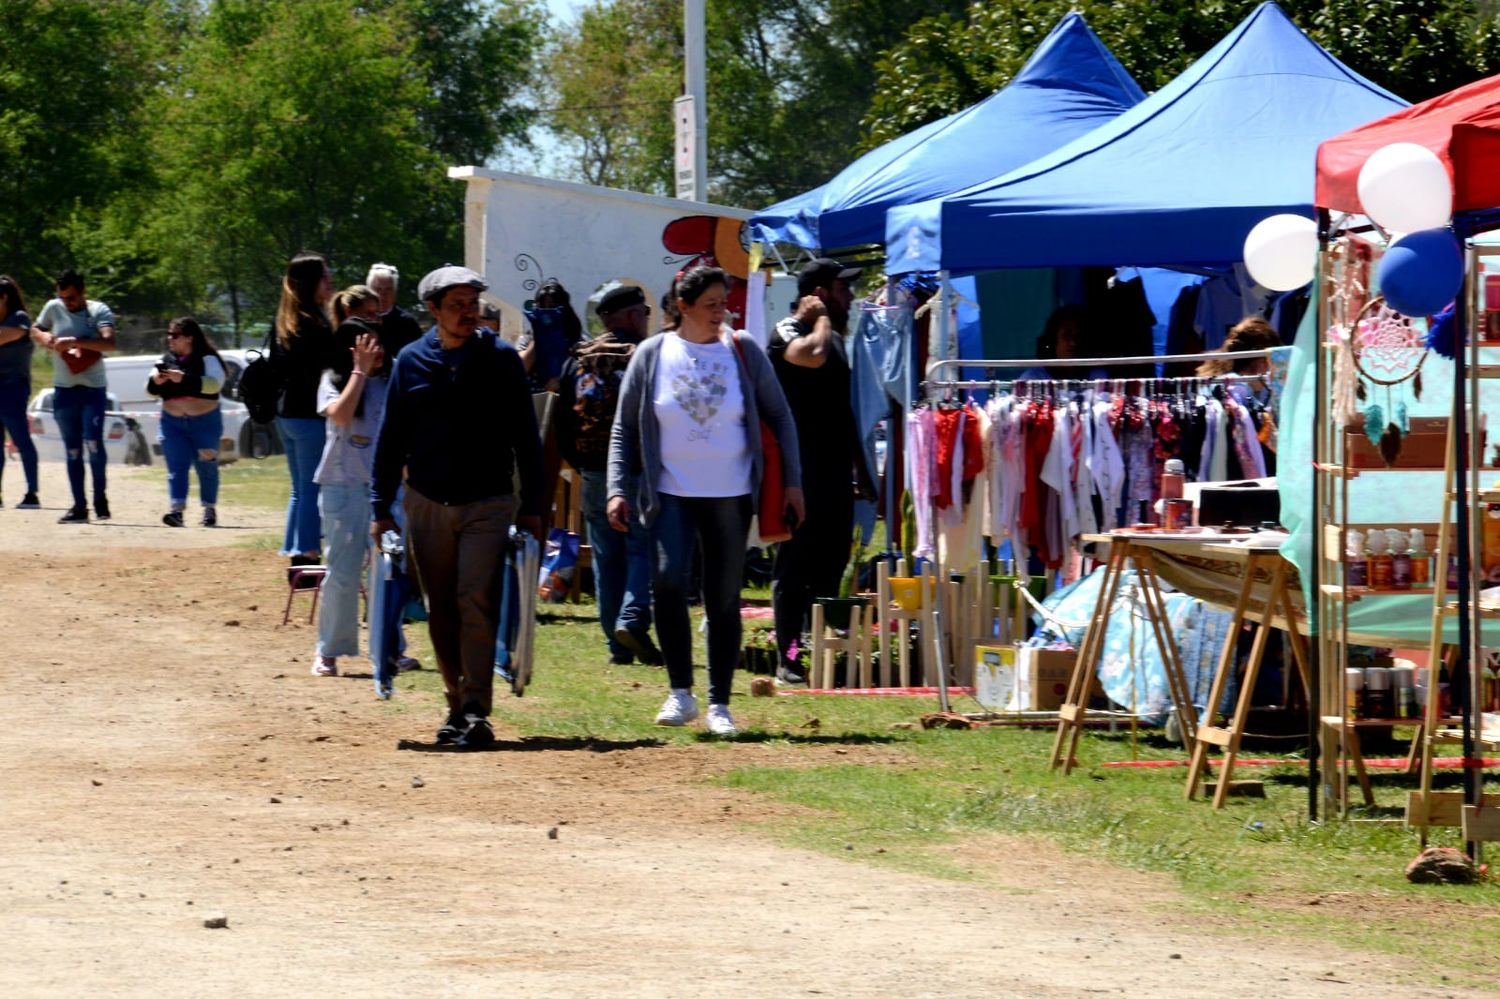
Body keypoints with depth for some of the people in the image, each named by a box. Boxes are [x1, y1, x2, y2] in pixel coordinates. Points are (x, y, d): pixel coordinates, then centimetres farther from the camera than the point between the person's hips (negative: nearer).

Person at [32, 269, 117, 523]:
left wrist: (74, 341, -30)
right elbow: (35, 331, 20)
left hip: (93, 389, -4)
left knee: (93, 441, -16)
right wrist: (46, 339, -4)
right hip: (64, 389, 4)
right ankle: (79, 506, 7)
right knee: (72, 450, 4)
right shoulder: (53, 309, 5)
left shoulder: (99, 311, -6)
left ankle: (100, 496, 1)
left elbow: (109, 343, -21)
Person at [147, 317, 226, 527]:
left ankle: (210, 510, 15)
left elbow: (215, 383, -23)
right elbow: (151, 390, 9)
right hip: (173, 422, 4)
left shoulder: (207, 359, -6)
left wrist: (183, 378, -29)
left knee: (207, 468, 5)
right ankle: (177, 510, -15)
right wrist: (155, 381, -15)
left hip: (205, 421, -4)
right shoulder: (166, 360, 8)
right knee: (176, 467, -7)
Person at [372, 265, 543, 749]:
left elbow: (525, 436, 5)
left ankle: (476, 712, -15)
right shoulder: (412, 362, 6)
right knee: (441, 612, 7)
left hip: (488, 504, -3)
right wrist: (381, 508, 6)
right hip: (427, 505, 3)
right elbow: (390, 438, 10)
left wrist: (531, 506, 2)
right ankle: (457, 706, 17)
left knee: (476, 604, -13)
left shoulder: (500, 359, 1)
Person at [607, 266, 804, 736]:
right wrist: (618, 489, -4)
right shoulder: (652, 356, 1)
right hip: (672, 494, -1)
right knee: (668, 579, -22)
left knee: (723, 599, 4)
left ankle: (719, 704, 14)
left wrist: (792, 481, 2)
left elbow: (779, 416, 9)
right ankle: (680, 692, -10)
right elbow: (624, 429, 6)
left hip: (731, 497, 1)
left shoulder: (743, 351, 2)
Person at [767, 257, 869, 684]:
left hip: (835, 469, 9)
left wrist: (860, 465, 22)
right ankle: (788, 658, -4)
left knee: (831, 566, 10)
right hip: (801, 469, -9)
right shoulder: (788, 333, -9)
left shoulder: (834, 336, 19)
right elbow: (812, 355, -33)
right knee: (795, 565, -6)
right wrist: (822, 318, -14)